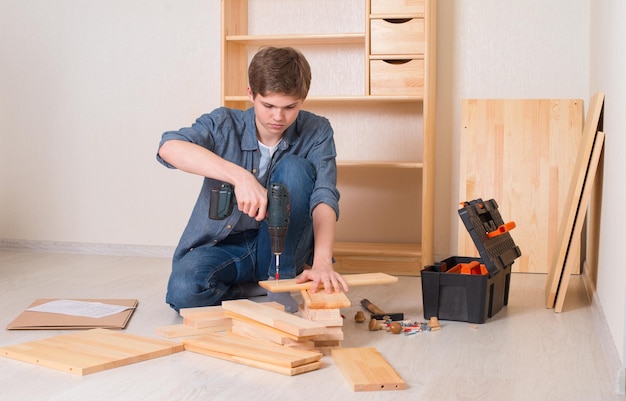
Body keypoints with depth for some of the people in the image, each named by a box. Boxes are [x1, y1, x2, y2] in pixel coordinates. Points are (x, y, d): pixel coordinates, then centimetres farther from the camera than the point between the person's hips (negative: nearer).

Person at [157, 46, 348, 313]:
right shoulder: (224, 124, -12)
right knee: (184, 291, -31)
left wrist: (322, 261, -40)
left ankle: (281, 278, -16)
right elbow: (169, 147, -31)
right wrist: (238, 175, -46)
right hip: (224, 246, 0)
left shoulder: (316, 132, -9)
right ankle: (264, 284, -5)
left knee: (295, 168, -23)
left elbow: (324, 197, -22)